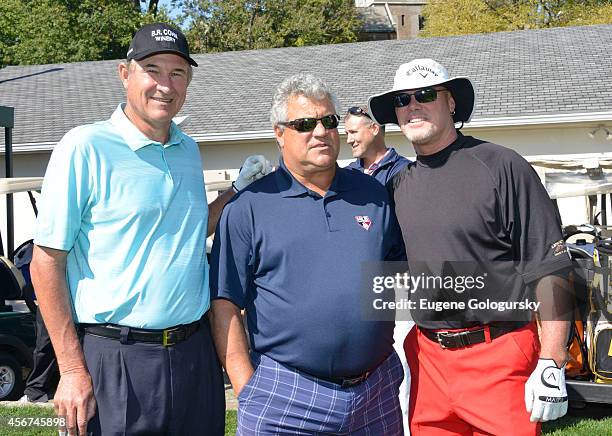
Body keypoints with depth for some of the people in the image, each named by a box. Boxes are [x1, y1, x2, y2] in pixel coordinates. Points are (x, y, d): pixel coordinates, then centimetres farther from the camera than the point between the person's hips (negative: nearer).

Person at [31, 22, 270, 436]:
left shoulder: (189, 150, 10)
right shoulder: (85, 147, -10)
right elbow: (47, 262, -10)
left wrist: (238, 191, 10)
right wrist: (72, 369, -14)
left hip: (194, 352, 6)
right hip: (115, 358, -6)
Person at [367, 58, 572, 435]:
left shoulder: (502, 167, -7)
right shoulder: (400, 183, 10)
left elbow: (549, 269, -11)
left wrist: (551, 366, -15)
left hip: (498, 360, -5)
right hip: (428, 357, 5)